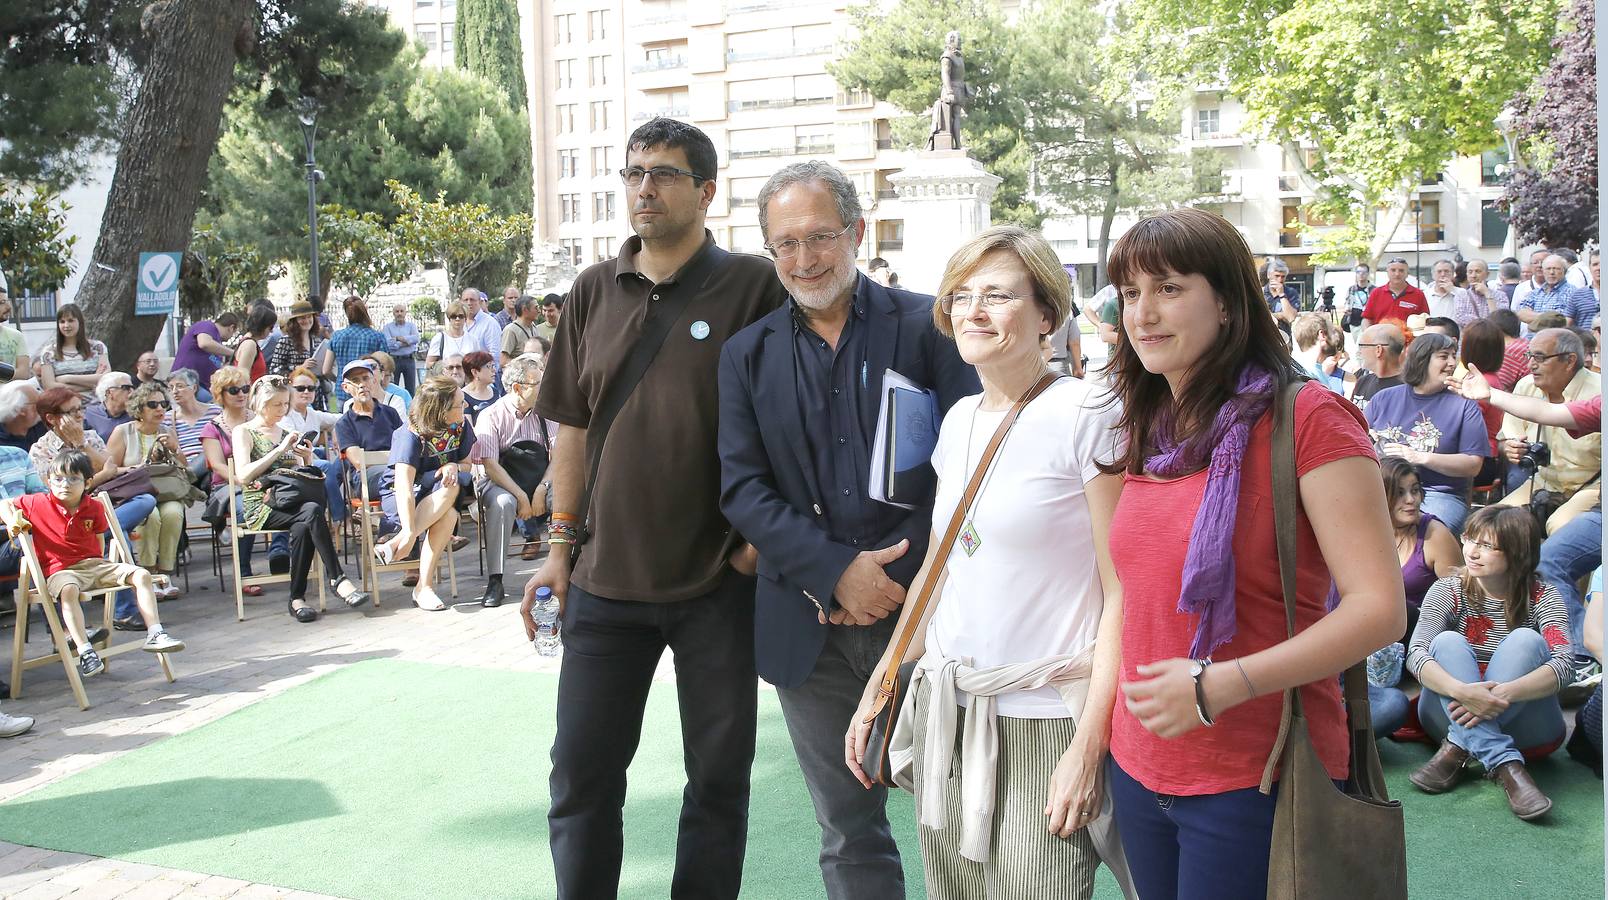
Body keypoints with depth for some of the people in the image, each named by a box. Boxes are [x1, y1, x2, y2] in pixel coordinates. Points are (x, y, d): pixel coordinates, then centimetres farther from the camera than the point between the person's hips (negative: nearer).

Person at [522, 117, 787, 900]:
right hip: (606, 575, 3)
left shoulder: (752, 287, -6)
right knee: (582, 774, 9)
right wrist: (559, 546, 10)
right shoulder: (594, 292, 6)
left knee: (719, 776, 10)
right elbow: (574, 430, 12)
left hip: (719, 578, -3)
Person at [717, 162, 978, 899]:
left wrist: (894, 574, -13)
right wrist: (838, 573, -12)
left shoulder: (926, 326, -2)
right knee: (847, 834, 13)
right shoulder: (747, 354, 7)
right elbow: (741, 487, 0)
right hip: (812, 627, 2)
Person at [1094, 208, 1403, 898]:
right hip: (1138, 769, 6)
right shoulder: (1147, 434, 9)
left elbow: (1380, 608, -17)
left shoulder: (1306, 417, -13)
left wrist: (1221, 685, -23)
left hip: (1255, 782, -6)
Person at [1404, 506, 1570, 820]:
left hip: (1521, 721, 0)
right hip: (1452, 713, 1)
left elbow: (1562, 665, -21)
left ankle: (1457, 750, -34)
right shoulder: (1448, 590, -3)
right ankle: (1506, 765, -40)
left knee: (1526, 640, -24)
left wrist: (1504, 693, -40)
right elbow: (1416, 654, -20)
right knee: (1448, 642, -25)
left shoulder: (1541, 597, -3)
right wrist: (1463, 692, -41)